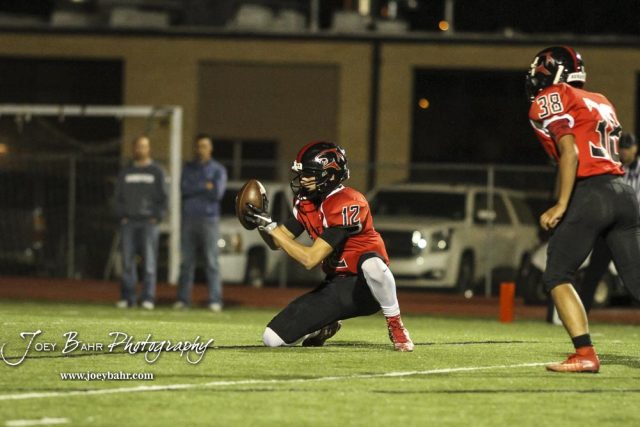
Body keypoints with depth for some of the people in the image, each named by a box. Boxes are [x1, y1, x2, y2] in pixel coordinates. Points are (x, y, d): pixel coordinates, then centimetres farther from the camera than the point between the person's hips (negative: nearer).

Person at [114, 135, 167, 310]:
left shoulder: (156, 171, 8)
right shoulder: (126, 172, 14)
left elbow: (163, 196, 6)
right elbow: (119, 196, 15)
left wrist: (157, 216, -4)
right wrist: (121, 215, 3)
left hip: (148, 221, -3)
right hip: (128, 222, 3)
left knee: (150, 261, -8)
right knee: (127, 261, 0)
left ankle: (148, 298, -9)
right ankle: (128, 297, 2)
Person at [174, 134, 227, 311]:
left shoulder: (218, 170, 6)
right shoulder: (188, 168, 16)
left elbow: (217, 193, -9)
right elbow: (184, 188, -1)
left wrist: (194, 190, -4)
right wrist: (205, 187, -8)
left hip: (209, 219, -3)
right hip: (188, 219, 3)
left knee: (211, 261, -8)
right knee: (186, 261, 2)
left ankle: (215, 300, -11)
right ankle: (183, 299, 3)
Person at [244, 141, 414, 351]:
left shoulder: (346, 204, -23)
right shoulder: (306, 203, 3)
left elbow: (310, 259, -25)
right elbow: (276, 243, 8)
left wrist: (270, 226, -23)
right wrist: (261, 222, -12)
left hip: (365, 286, -7)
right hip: (335, 288, 7)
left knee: (371, 263, -45)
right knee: (272, 338, -5)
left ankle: (394, 323, -20)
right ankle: (326, 326, 22)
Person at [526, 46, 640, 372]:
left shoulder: (551, 100, 0)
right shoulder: (600, 102, 23)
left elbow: (570, 152, -11)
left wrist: (561, 206, -12)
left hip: (590, 194, -7)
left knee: (557, 277, 4)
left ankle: (585, 354, -7)